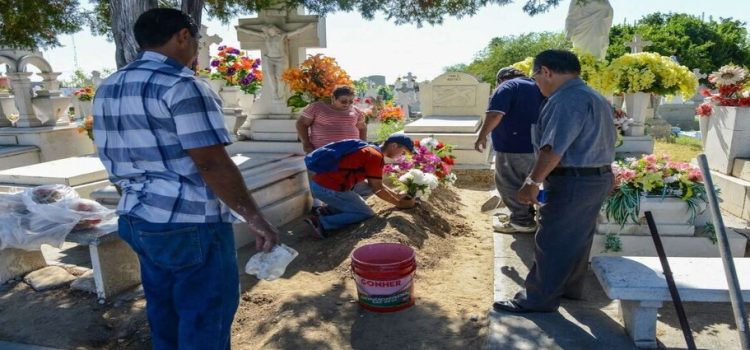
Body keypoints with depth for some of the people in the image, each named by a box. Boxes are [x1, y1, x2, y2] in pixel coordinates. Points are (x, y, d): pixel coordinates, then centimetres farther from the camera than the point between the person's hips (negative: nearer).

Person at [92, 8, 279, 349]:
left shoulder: (107, 89, 11)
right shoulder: (183, 87, -16)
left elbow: (114, 163, 17)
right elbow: (213, 165, -22)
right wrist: (256, 219, -16)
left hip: (137, 220, 9)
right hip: (190, 225, -9)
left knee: (165, 312, 21)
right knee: (205, 318, 5)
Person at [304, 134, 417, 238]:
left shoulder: (370, 150, 18)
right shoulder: (375, 156, -12)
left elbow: (376, 184, 25)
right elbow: (377, 189, -9)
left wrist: (398, 196, 22)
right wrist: (399, 203, 3)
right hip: (329, 189, -10)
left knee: (358, 204, 27)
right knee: (366, 214, 0)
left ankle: (329, 211, 10)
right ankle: (322, 222, -7)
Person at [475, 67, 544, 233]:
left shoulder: (507, 87, -8)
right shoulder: (537, 87, 18)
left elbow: (495, 115, -22)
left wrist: (482, 137, -16)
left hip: (513, 146, -9)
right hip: (534, 145, 9)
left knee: (508, 184, 0)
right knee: (525, 183, 20)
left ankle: (522, 221, 3)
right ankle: (528, 215, 30)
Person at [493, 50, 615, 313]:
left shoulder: (568, 99, -19)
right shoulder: (594, 97, 16)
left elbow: (554, 148, -26)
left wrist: (533, 182, -22)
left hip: (573, 182, -11)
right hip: (598, 178, 11)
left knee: (551, 242, -1)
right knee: (577, 238, 20)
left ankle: (538, 299, 8)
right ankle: (570, 287, 33)